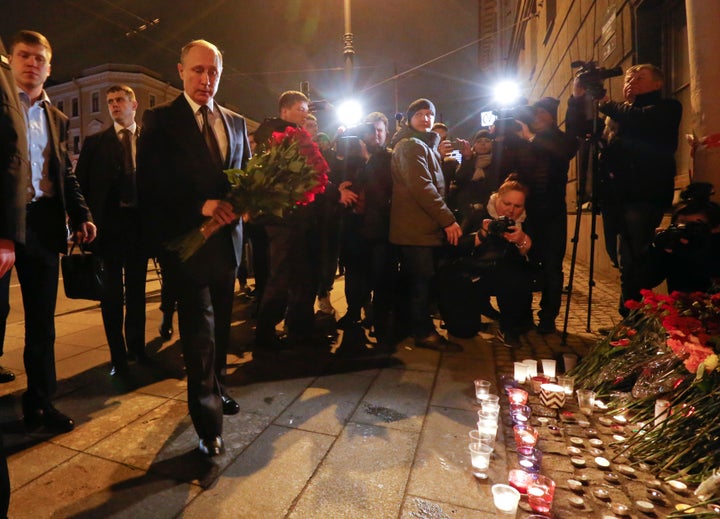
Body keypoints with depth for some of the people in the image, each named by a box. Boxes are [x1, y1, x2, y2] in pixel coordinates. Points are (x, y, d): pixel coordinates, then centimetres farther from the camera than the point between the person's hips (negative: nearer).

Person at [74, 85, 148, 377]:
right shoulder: (95, 142, 8)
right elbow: (81, 183, 4)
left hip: (140, 223, 0)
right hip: (109, 224, 0)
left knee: (137, 289, 10)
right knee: (112, 292, 3)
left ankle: (137, 347, 25)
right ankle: (118, 355, 14)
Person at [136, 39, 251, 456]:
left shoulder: (236, 122, 13)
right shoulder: (161, 120, -3)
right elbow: (150, 185, -11)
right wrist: (199, 206, -23)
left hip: (227, 236, 6)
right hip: (188, 238, -5)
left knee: (222, 321, 18)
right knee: (200, 328, -3)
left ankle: (216, 388, 40)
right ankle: (208, 422, 10)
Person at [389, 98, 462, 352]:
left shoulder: (426, 146, 24)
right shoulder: (411, 145, -9)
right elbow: (421, 186, -20)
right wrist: (448, 219, -20)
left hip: (423, 226, 10)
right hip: (417, 227, -10)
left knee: (416, 281, 15)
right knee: (421, 281, -5)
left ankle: (419, 326, 27)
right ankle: (425, 333, 5)